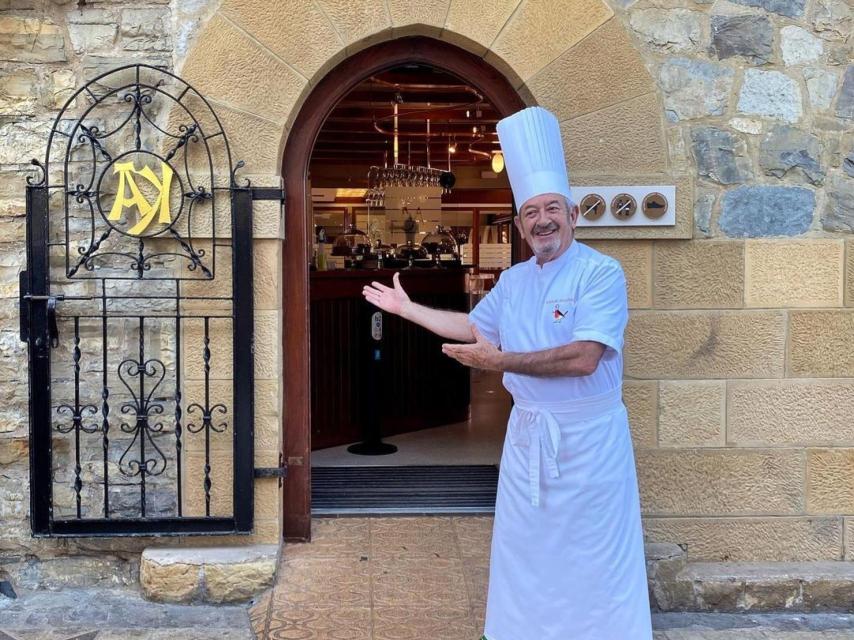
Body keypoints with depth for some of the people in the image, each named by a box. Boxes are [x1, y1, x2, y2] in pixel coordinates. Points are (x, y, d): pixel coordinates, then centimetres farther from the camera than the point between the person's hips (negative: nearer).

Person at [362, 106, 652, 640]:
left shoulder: (601, 273, -14)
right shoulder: (513, 281, 9)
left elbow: (585, 358, -25)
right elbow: (474, 327, 25)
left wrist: (504, 361, -25)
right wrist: (408, 308, 26)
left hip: (588, 436, -6)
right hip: (527, 433, 7)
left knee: (595, 559, 3)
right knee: (524, 551, 16)